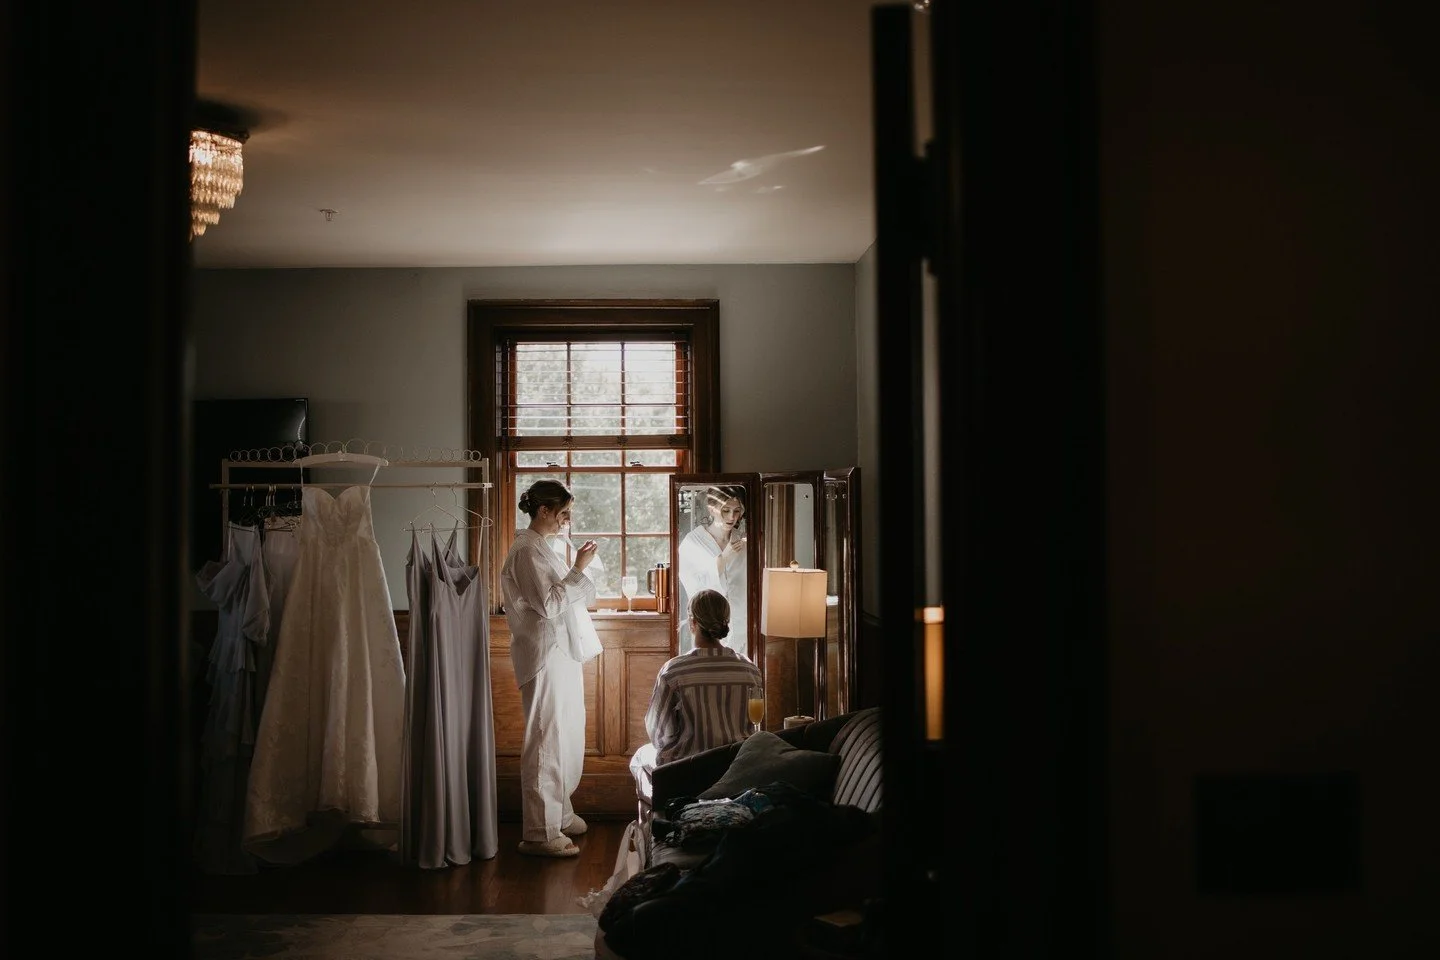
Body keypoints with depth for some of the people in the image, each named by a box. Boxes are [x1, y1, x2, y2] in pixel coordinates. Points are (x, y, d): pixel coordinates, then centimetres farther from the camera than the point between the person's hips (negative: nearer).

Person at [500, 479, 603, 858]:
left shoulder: (540, 547, 16)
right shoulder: (526, 550, -15)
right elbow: (548, 604, -22)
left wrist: (578, 568, 11)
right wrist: (579, 569, -19)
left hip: (562, 652, 11)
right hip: (545, 656, -11)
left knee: (566, 736, 17)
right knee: (547, 741, -7)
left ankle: (559, 814, 30)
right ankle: (539, 833, -1)